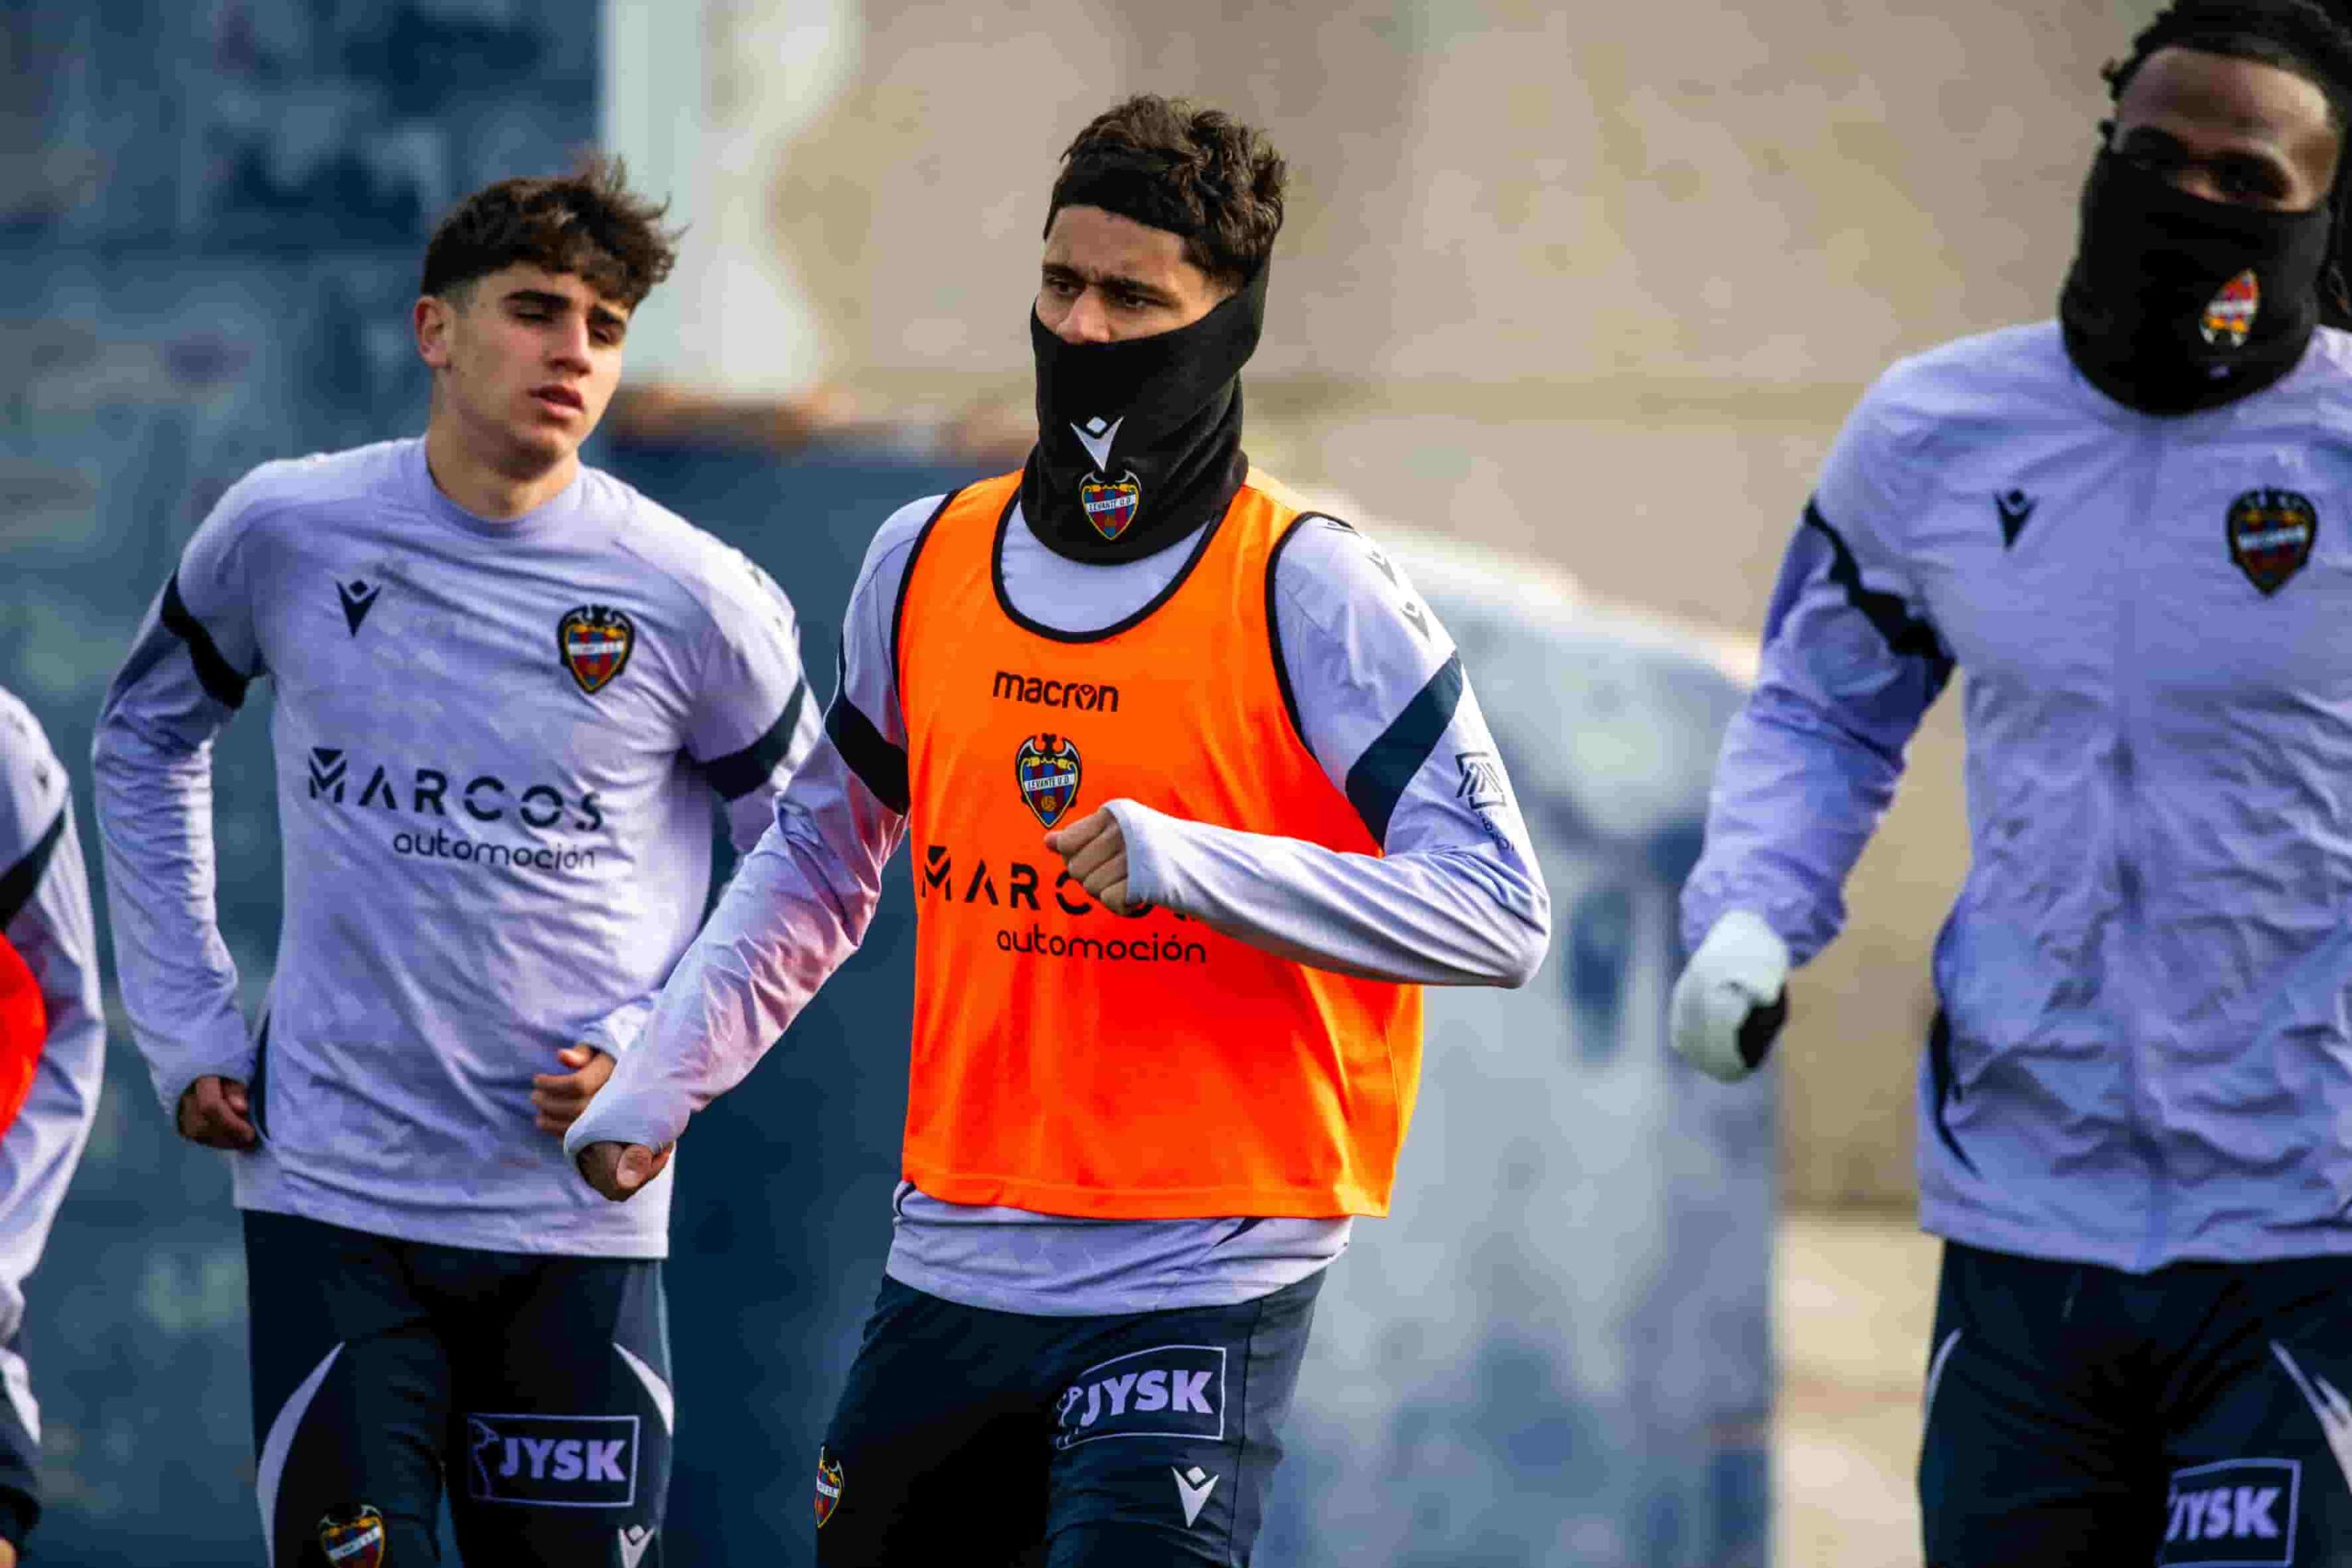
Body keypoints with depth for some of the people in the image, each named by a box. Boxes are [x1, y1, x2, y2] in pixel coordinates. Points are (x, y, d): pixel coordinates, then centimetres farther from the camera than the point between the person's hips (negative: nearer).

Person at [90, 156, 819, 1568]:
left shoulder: (696, 601, -4)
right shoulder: (287, 534, -1)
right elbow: (146, 737, 17)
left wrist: (659, 1052, -4)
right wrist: (187, 1024, 10)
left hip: (579, 1211, 0)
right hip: (331, 1188, 0)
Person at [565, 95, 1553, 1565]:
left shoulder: (1312, 594, -9)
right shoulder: (926, 561, 7)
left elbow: (1501, 914, -14)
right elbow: (821, 857, 23)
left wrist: (1188, 863, -23)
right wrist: (659, 1081, 15)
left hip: (1203, 1282, -5)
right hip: (954, 1265, 6)